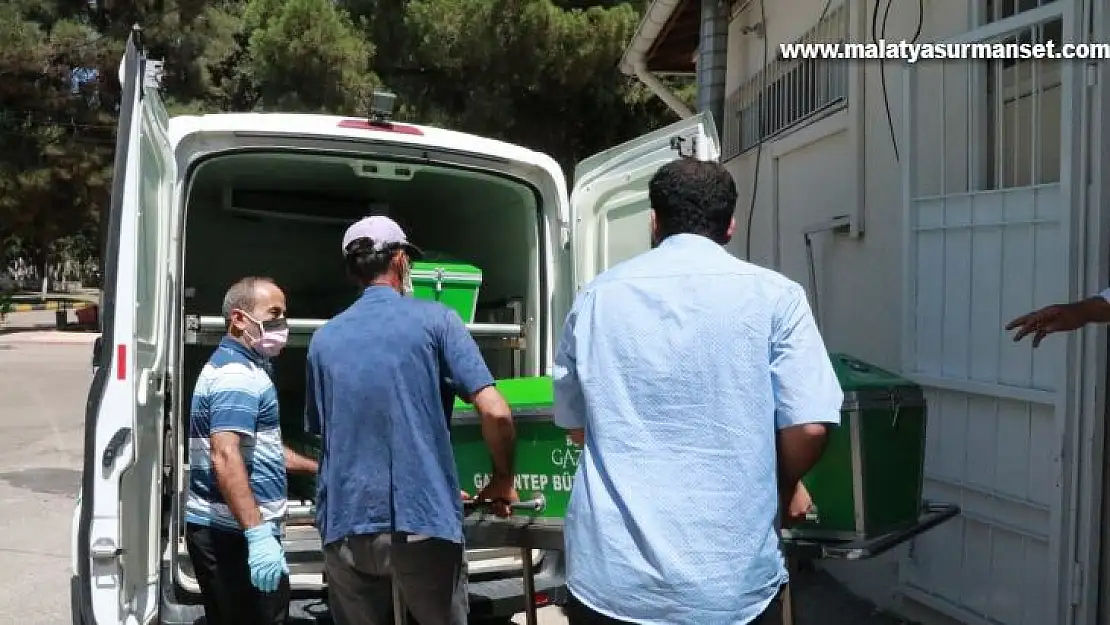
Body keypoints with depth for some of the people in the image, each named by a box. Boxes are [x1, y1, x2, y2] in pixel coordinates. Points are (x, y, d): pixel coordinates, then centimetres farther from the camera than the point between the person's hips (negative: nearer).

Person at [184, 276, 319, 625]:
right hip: (234, 533, -11)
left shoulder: (239, 366, 19)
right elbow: (225, 457, -28)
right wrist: (258, 533, -33)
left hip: (223, 528, 11)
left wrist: (316, 467, 30)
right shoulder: (237, 375, -16)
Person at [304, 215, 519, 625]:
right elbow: (495, 413, -10)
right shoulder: (434, 319, -2)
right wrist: (503, 480, 6)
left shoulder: (324, 338, 9)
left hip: (345, 526, 4)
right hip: (423, 522, -3)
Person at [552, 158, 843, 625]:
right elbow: (808, 427, -8)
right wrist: (785, 487, 12)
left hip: (610, 574, 2)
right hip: (727, 580, -1)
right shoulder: (774, 296, -4)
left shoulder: (596, 297, 3)